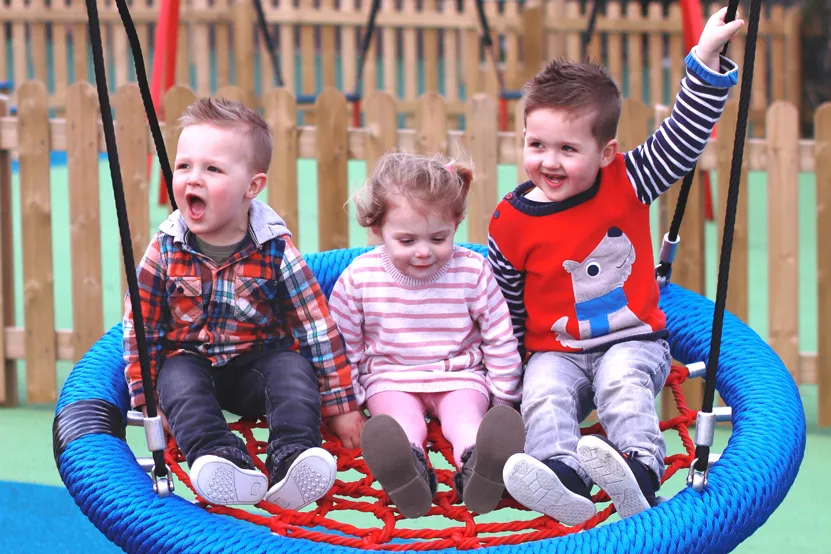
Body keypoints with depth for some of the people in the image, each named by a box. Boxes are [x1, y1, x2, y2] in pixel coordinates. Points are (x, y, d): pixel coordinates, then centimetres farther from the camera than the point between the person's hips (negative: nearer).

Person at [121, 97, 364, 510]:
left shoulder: (274, 250, -11)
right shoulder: (166, 250, -8)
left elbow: (318, 325, -8)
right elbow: (140, 326, 1)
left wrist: (340, 406, -7)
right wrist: (146, 400, -2)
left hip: (257, 363, -1)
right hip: (191, 360, 1)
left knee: (293, 368, -28)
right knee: (178, 380, -30)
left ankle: (293, 458, -45)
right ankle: (219, 458, -50)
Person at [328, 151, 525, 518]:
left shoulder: (473, 272, -7)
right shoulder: (359, 278, -7)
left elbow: (501, 340, 2)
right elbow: (343, 344, 4)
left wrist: (502, 401, 2)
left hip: (460, 377, 1)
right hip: (391, 380, -1)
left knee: (465, 413, -30)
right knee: (402, 417, -31)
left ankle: (476, 465, -62)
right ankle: (408, 468, -64)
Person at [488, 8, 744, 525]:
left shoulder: (626, 183, -4)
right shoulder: (514, 220, -5)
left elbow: (681, 139, -9)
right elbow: (503, 301, 8)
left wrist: (707, 58, -16)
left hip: (633, 340, 0)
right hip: (556, 351, 0)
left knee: (622, 382, -33)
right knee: (545, 396, -30)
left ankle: (639, 471, -50)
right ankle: (563, 474, -53)